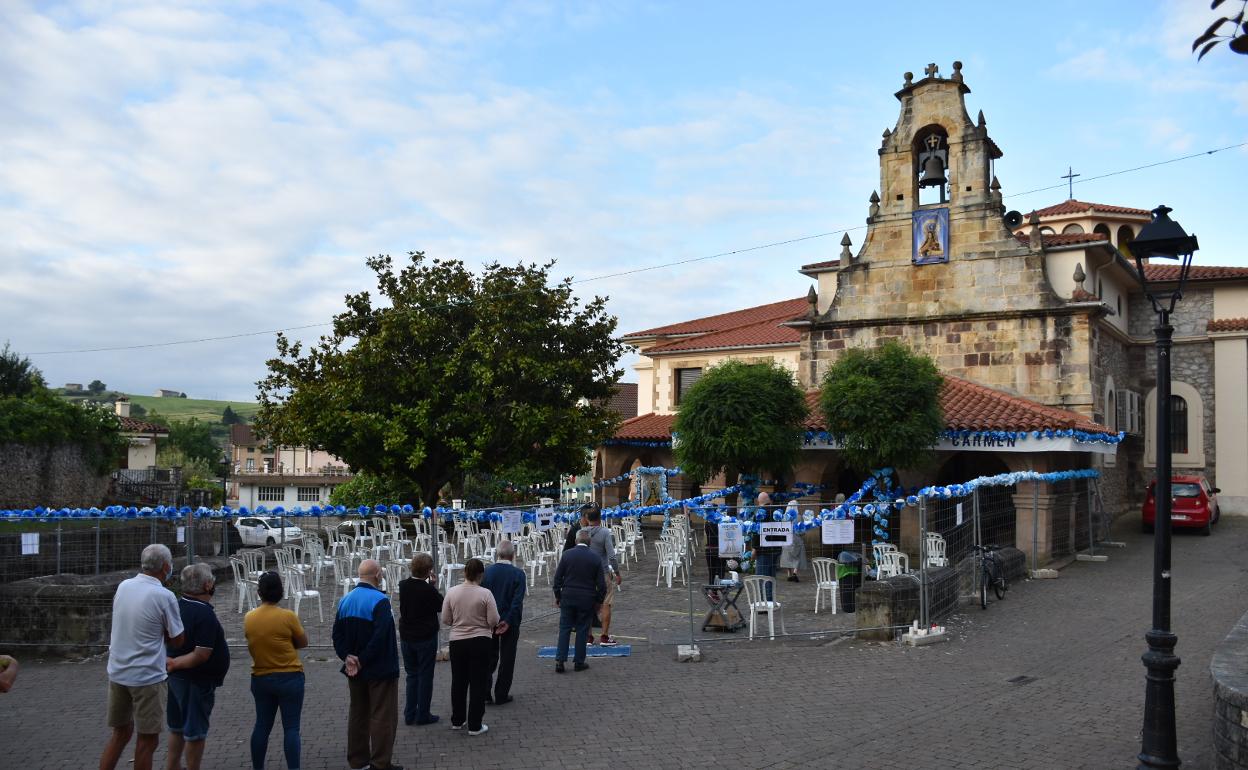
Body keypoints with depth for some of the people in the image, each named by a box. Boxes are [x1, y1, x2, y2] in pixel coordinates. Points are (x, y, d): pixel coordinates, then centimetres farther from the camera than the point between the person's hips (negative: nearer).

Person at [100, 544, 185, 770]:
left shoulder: (123, 586, 2)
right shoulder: (164, 596, -16)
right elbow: (177, 640, -7)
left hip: (117, 672, 6)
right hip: (147, 676, -6)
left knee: (121, 732, 21)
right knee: (148, 739, 5)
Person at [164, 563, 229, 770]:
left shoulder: (177, 606, 2)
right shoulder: (205, 615, -24)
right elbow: (202, 655, -27)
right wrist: (175, 664, -17)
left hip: (176, 677, 9)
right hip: (197, 682, -9)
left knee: (177, 728, 22)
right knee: (196, 732, 5)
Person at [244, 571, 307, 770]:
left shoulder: (248, 618, -3)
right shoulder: (288, 617, -16)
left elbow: (257, 641, 10)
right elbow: (303, 642, -4)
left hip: (260, 678, 4)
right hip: (289, 678, -4)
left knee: (262, 725, 16)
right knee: (291, 728, 1)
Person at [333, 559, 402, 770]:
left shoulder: (345, 600, 5)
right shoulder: (380, 600, -19)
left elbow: (337, 634, 3)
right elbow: (380, 636, -25)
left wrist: (347, 657, -3)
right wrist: (363, 661, -16)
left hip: (354, 670, 7)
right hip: (380, 670, -7)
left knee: (357, 713, 18)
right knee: (382, 716, 2)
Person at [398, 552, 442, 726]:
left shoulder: (403, 586, -3)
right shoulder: (428, 590, -20)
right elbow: (441, 606, -6)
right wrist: (434, 586, -1)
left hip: (406, 637, 5)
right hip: (426, 638, -5)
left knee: (412, 675, 16)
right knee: (425, 676, 6)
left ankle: (409, 715, 18)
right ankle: (422, 715, 11)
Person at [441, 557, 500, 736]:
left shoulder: (452, 592, -6)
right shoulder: (485, 594, -15)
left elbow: (446, 620, -1)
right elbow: (493, 621, -13)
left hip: (457, 641, 3)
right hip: (481, 642, -3)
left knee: (458, 681, 18)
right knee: (478, 683, 5)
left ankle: (457, 721, 29)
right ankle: (475, 725, 9)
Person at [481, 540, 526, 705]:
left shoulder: (486, 571, -5)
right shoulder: (518, 574, -11)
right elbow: (518, 601, -16)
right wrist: (508, 621, -14)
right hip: (510, 623, -2)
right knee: (507, 659, 9)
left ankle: (485, 693, 12)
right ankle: (501, 696, 14)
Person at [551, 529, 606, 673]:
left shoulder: (567, 554, -6)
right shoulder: (595, 558, -6)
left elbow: (557, 578, -2)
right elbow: (601, 584, -3)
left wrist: (557, 596, 9)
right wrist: (599, 601, 9)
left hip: (568, 598, 0)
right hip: (587, 600, 0)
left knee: (564, 629, 8)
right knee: (582, 630, 9)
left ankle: (560, 661, 4)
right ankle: (579, 662, 14)